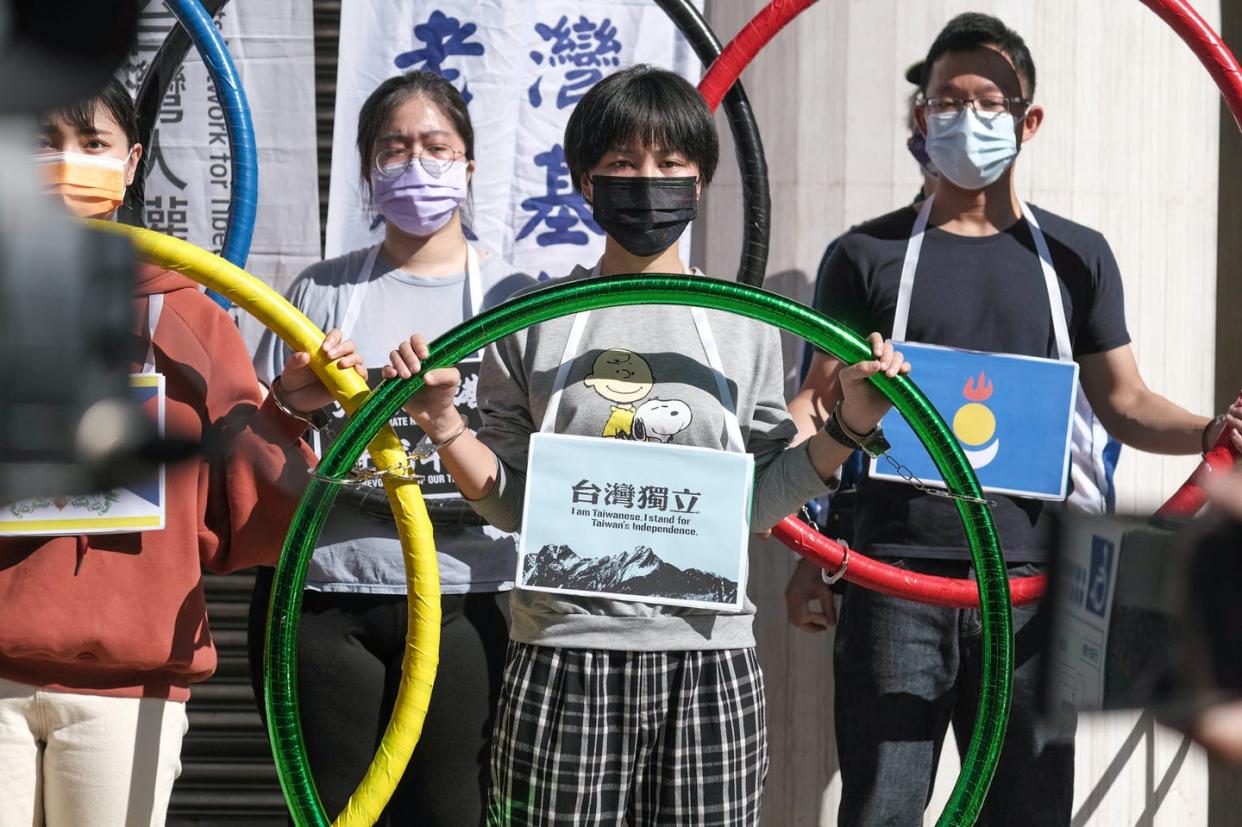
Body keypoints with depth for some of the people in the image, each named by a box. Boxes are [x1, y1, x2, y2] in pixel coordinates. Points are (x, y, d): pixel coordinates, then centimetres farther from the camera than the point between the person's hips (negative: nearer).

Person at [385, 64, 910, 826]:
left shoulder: (745, 329, 9)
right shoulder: (533, 321, 6)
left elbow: (757, 500, 8)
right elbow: (511, 502, 7)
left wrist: (847, 428, -3)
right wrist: (444, 428, -8)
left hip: (709, 658, 1)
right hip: (565, 656, -1)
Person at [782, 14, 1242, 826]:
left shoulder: (1075, 258, 11)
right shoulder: (872, 255, 6)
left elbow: (1125, 402, 11)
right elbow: (820, 407, 5)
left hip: (1028, 588, 2)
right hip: (896, 582, -2)